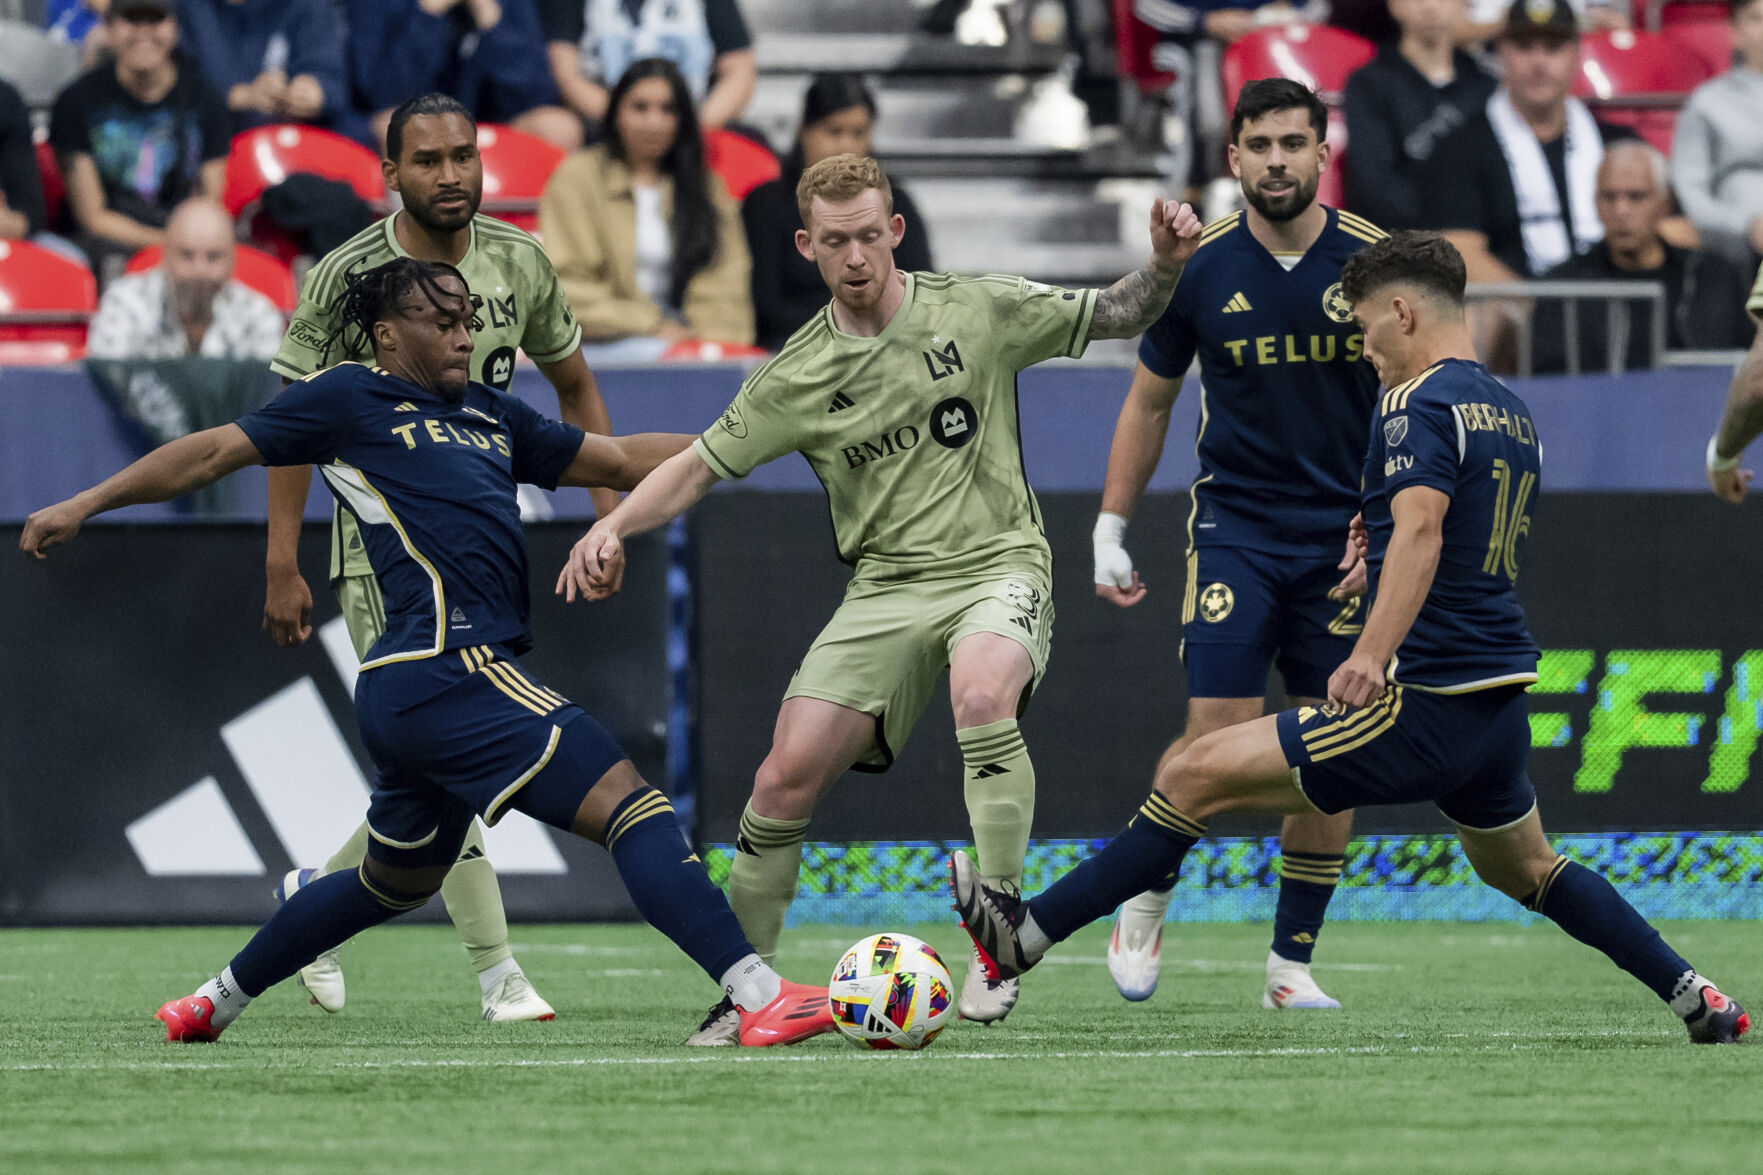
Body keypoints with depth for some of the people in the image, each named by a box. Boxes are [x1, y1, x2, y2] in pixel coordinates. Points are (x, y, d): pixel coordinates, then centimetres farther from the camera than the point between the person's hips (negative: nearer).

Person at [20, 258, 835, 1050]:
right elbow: (217, 452, 6)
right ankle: (759, 997, -25)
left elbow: (620, 460, 28)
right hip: (447, 666, -10)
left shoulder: (490, 415, 23)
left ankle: (216, 1002, 39)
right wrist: (87, 504, 6)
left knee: (397, 882, 25)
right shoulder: (353, 399, 2)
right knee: (624, 802, -17)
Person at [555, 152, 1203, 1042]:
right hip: (886, 588, 2)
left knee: (982, 694, -36)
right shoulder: (797, 377, 2)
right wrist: (615, 526, -11)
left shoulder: (977, 314, -1)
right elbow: (699, 466, 5)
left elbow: (1115, 316, 6)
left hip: (998, 565, -2)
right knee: (787, 775, -11)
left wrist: (1165, 264, -14)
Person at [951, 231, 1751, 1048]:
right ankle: (1698, 1002, 29)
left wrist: (1371, 655, -38)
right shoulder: (1513, 414, 17)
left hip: (1425, 706, -9)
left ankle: (1025, 934, -7)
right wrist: (1381, 539, 30)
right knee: (1524, 869, 31)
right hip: (1502, 703, 9)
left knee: (1194, 778, -7)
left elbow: (1420, 527, -28)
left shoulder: (1418, 404, -11)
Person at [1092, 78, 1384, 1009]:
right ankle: (1146, 902, 12)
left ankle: (1291, 960, 10)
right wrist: (1110, 530, 6)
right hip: (1234, 524, -1)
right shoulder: (1199, 269, -3)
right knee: (1217, 737, -12)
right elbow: (1148, 403, 9)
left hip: (1345, 538, 1)